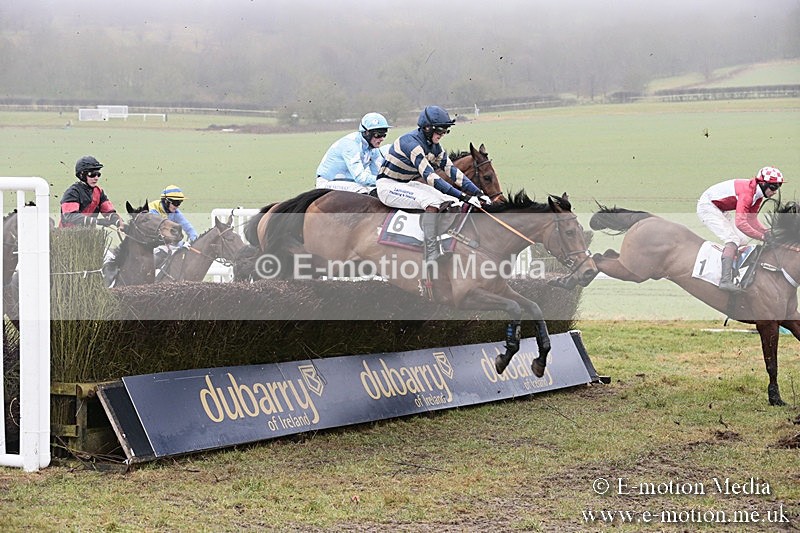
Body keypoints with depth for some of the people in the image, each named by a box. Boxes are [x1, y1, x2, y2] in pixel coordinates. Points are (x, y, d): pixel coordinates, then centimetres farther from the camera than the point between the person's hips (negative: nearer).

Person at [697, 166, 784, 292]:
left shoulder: (758, 194, -1)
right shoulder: (747, 192, -31)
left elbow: (752, 220, 6)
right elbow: (740, 222, -39)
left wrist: (767, 232, -10)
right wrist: (762, 237, -36)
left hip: (718, 210, 11)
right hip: (707, 207, -11)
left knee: (742, 240, 11)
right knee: (733, 239, -22)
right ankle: (725, 280, -32)